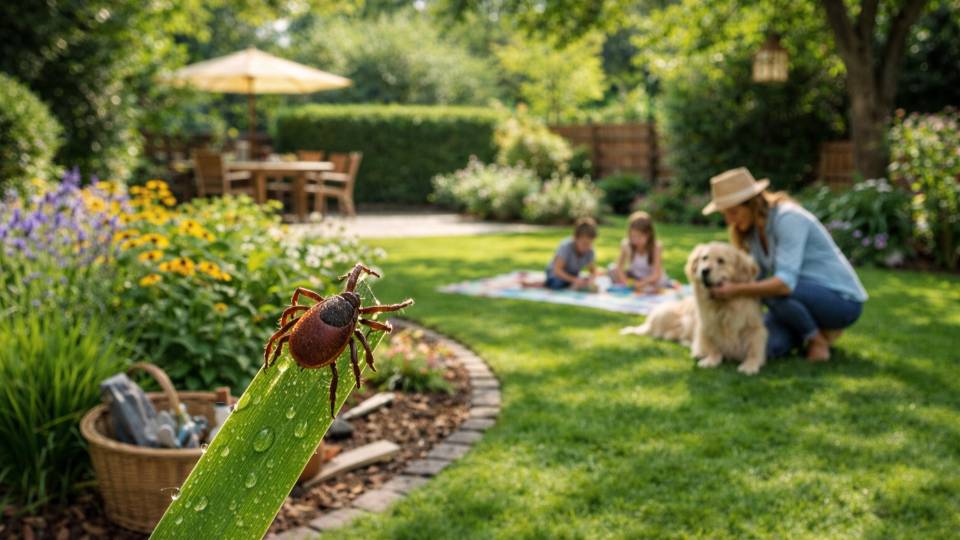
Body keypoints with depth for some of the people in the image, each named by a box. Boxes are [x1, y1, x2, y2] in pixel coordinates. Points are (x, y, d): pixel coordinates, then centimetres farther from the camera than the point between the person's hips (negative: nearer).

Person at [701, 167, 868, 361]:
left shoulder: (788, 219, -24)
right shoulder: (753, 229, 2)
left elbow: (786, 282, -34)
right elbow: (755, 278, 1)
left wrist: (737, 290, -37)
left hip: (842, 301, -7)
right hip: (807, 294, 7)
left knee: (775, 290, -34)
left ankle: (817, 339, -9)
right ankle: (814, 327, 10)